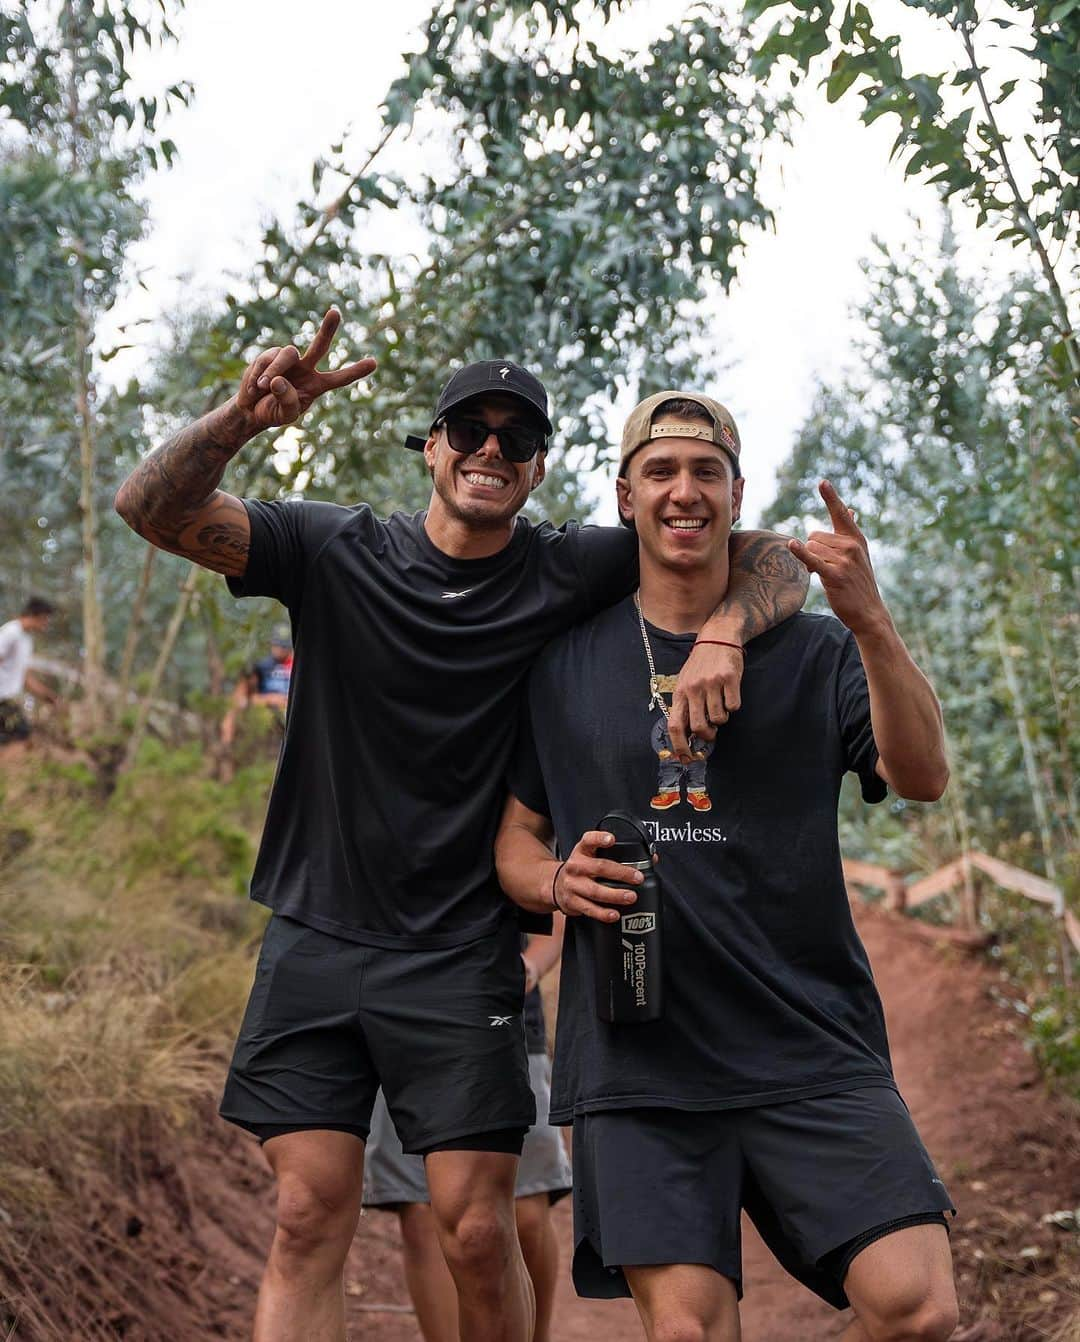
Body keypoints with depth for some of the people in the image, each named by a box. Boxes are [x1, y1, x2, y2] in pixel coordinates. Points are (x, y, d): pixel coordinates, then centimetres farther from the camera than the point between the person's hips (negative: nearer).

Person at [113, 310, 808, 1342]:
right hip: (314, 939, 1)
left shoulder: (569, 577, 0)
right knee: (309, 1219, -1)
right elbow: (152, 509, -9)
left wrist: (720, 636, -21)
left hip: (459, 958, 0)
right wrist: (240, 418, -29)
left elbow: (764, 557, 1)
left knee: (477, 1234, -2)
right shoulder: (335, 550, 0)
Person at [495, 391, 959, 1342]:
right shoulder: (567, 666, 11)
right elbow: (515, 837, 15)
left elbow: (923, 778, -7)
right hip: (640, 1066, 0)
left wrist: (870, 622, -20)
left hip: (812, 1051, 0)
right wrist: (556, 882, -8)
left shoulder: (813, 650, 9)